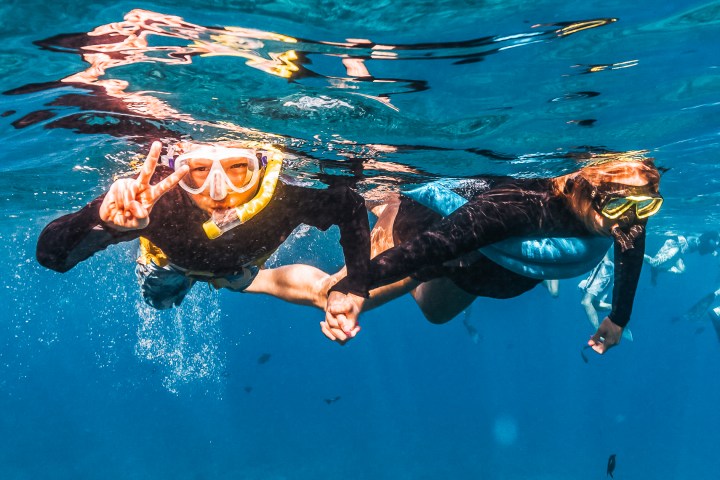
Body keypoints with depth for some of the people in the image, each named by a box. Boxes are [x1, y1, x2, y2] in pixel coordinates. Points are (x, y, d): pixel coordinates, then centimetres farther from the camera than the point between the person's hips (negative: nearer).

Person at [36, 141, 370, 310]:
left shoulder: (284, 201, -47)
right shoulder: (158, 202, -50)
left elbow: (351, 208, -27)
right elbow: (50, 254, -50)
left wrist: (353, 289, -35)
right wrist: (103, 220, -72)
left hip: (238, 266, 0)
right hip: (170, 264, 0)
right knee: (160, 301, 31)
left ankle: (256, 280, 40)